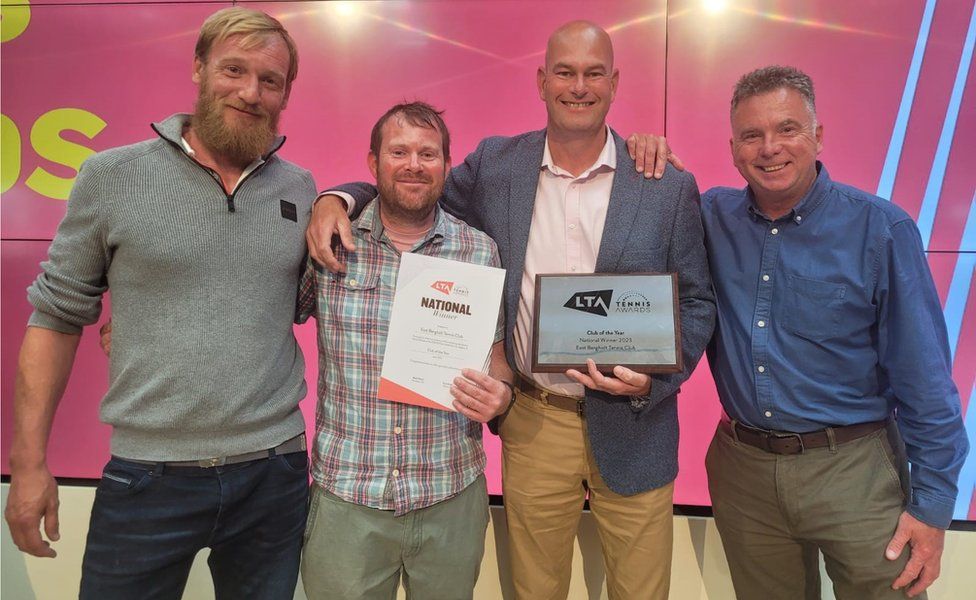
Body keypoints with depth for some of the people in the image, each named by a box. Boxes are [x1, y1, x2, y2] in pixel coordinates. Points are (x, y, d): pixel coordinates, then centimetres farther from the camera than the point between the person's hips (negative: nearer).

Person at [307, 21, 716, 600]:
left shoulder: (671, 187, -4)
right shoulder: (494, 165, 0)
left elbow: (697, 302, 1)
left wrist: (656, 378, -16)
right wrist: (337, 199, -8)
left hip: (633, 427, 0)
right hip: (533, 424, 1)